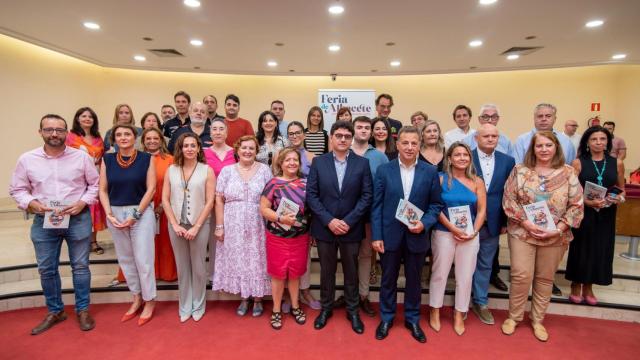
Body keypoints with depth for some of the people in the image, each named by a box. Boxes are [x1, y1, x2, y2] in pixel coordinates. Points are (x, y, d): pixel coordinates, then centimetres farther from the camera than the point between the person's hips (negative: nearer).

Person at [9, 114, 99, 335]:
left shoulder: (81, 156, -4)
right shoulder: (27, 159, 0)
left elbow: (95, 184, 3)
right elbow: (17, 190, 7)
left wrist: (82, 203, -11)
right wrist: (32, 203, -12)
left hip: (78, 219, -2)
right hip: (43, 221, 2)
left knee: (80, 266, 7)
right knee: (46, 269, 11)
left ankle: (83, 310, 23)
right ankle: (55, 311, 30)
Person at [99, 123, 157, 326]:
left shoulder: (146, 159, -3)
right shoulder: (107, 159, 5)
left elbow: (151, 188, -7)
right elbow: (102, 190, 5)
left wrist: (135, 214, -11)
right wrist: (109, 215, -6)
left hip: (142, 212, -3)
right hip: (115, 213, 4)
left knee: (143, 259, -2)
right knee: (125, 258, 12)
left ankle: (149, 301, 15)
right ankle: (136, 298, 29)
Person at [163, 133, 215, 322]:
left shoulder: (207, 170, -4)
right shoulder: (171, 170, 3)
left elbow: (209, 202, -7)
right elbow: (165, 199, 2)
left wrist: (196, 227, -11)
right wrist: (175, 225, -6)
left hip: (199, 225, -2)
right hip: (176, 225, 2)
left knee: (198, 267, 7)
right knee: (182, 267, 12)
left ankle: (198, 306, 25)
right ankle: (184, 307, 27)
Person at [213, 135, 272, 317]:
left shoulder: (264, 170, 1)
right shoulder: (227, 171, 4)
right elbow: (219, 200, 2)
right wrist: (219, 226, -3)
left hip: (257, 227, -1)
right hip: (234, 227, 1)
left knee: (257, 261, 6)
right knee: (238, 260, 8)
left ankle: (257, 299, 23)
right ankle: (244, 299, 26)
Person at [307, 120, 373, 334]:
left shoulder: (362, 163, -1)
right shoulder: (318, 162, 0)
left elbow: (367, 196, -5)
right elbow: (311, 195, -5)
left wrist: (349, 221, -13)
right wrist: (329, 221, -14)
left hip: (351, 229, 0)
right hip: (325, 228, 0)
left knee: (351, 271, 14)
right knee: (326, 270, 15)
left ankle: (352, 310, 32)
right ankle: (326, 308, 34)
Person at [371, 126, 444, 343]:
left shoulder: (430, 172, -2)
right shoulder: (384, 170, -3)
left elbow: (436, 204, 2)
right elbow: (376, 206, -4)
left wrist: (424, 223, -15)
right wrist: (376, 236, -8)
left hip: (417, 236, 1)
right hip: (390, 235, 0)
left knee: (414, 280, 16)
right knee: (388, 279, 14)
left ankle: (412, 319, 36)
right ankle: (386, 318, 33)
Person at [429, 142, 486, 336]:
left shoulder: (477, 182, 4)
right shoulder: (441, 179, -3)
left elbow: (482, 210, 3)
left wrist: (473, 231, -10)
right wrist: (452, 228, -16)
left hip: (470, 236, 2)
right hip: (444, 233, -2)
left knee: (465, 276, 9)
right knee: (439, 274, 7)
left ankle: (459, 315, 25)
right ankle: (435, 312, 25)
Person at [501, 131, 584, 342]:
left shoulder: (568, 173, -1)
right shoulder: (520, 170, -3)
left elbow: (576, 205, -2)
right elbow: (509, 199, -5)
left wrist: (558, 228, -12)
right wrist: (526, 223, -14)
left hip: (555, 237, 2)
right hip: (522, 232, -1)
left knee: (545, 279, 13)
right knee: (521, 276, -2)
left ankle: (537, 320, 30)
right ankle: (513, 317, 20)